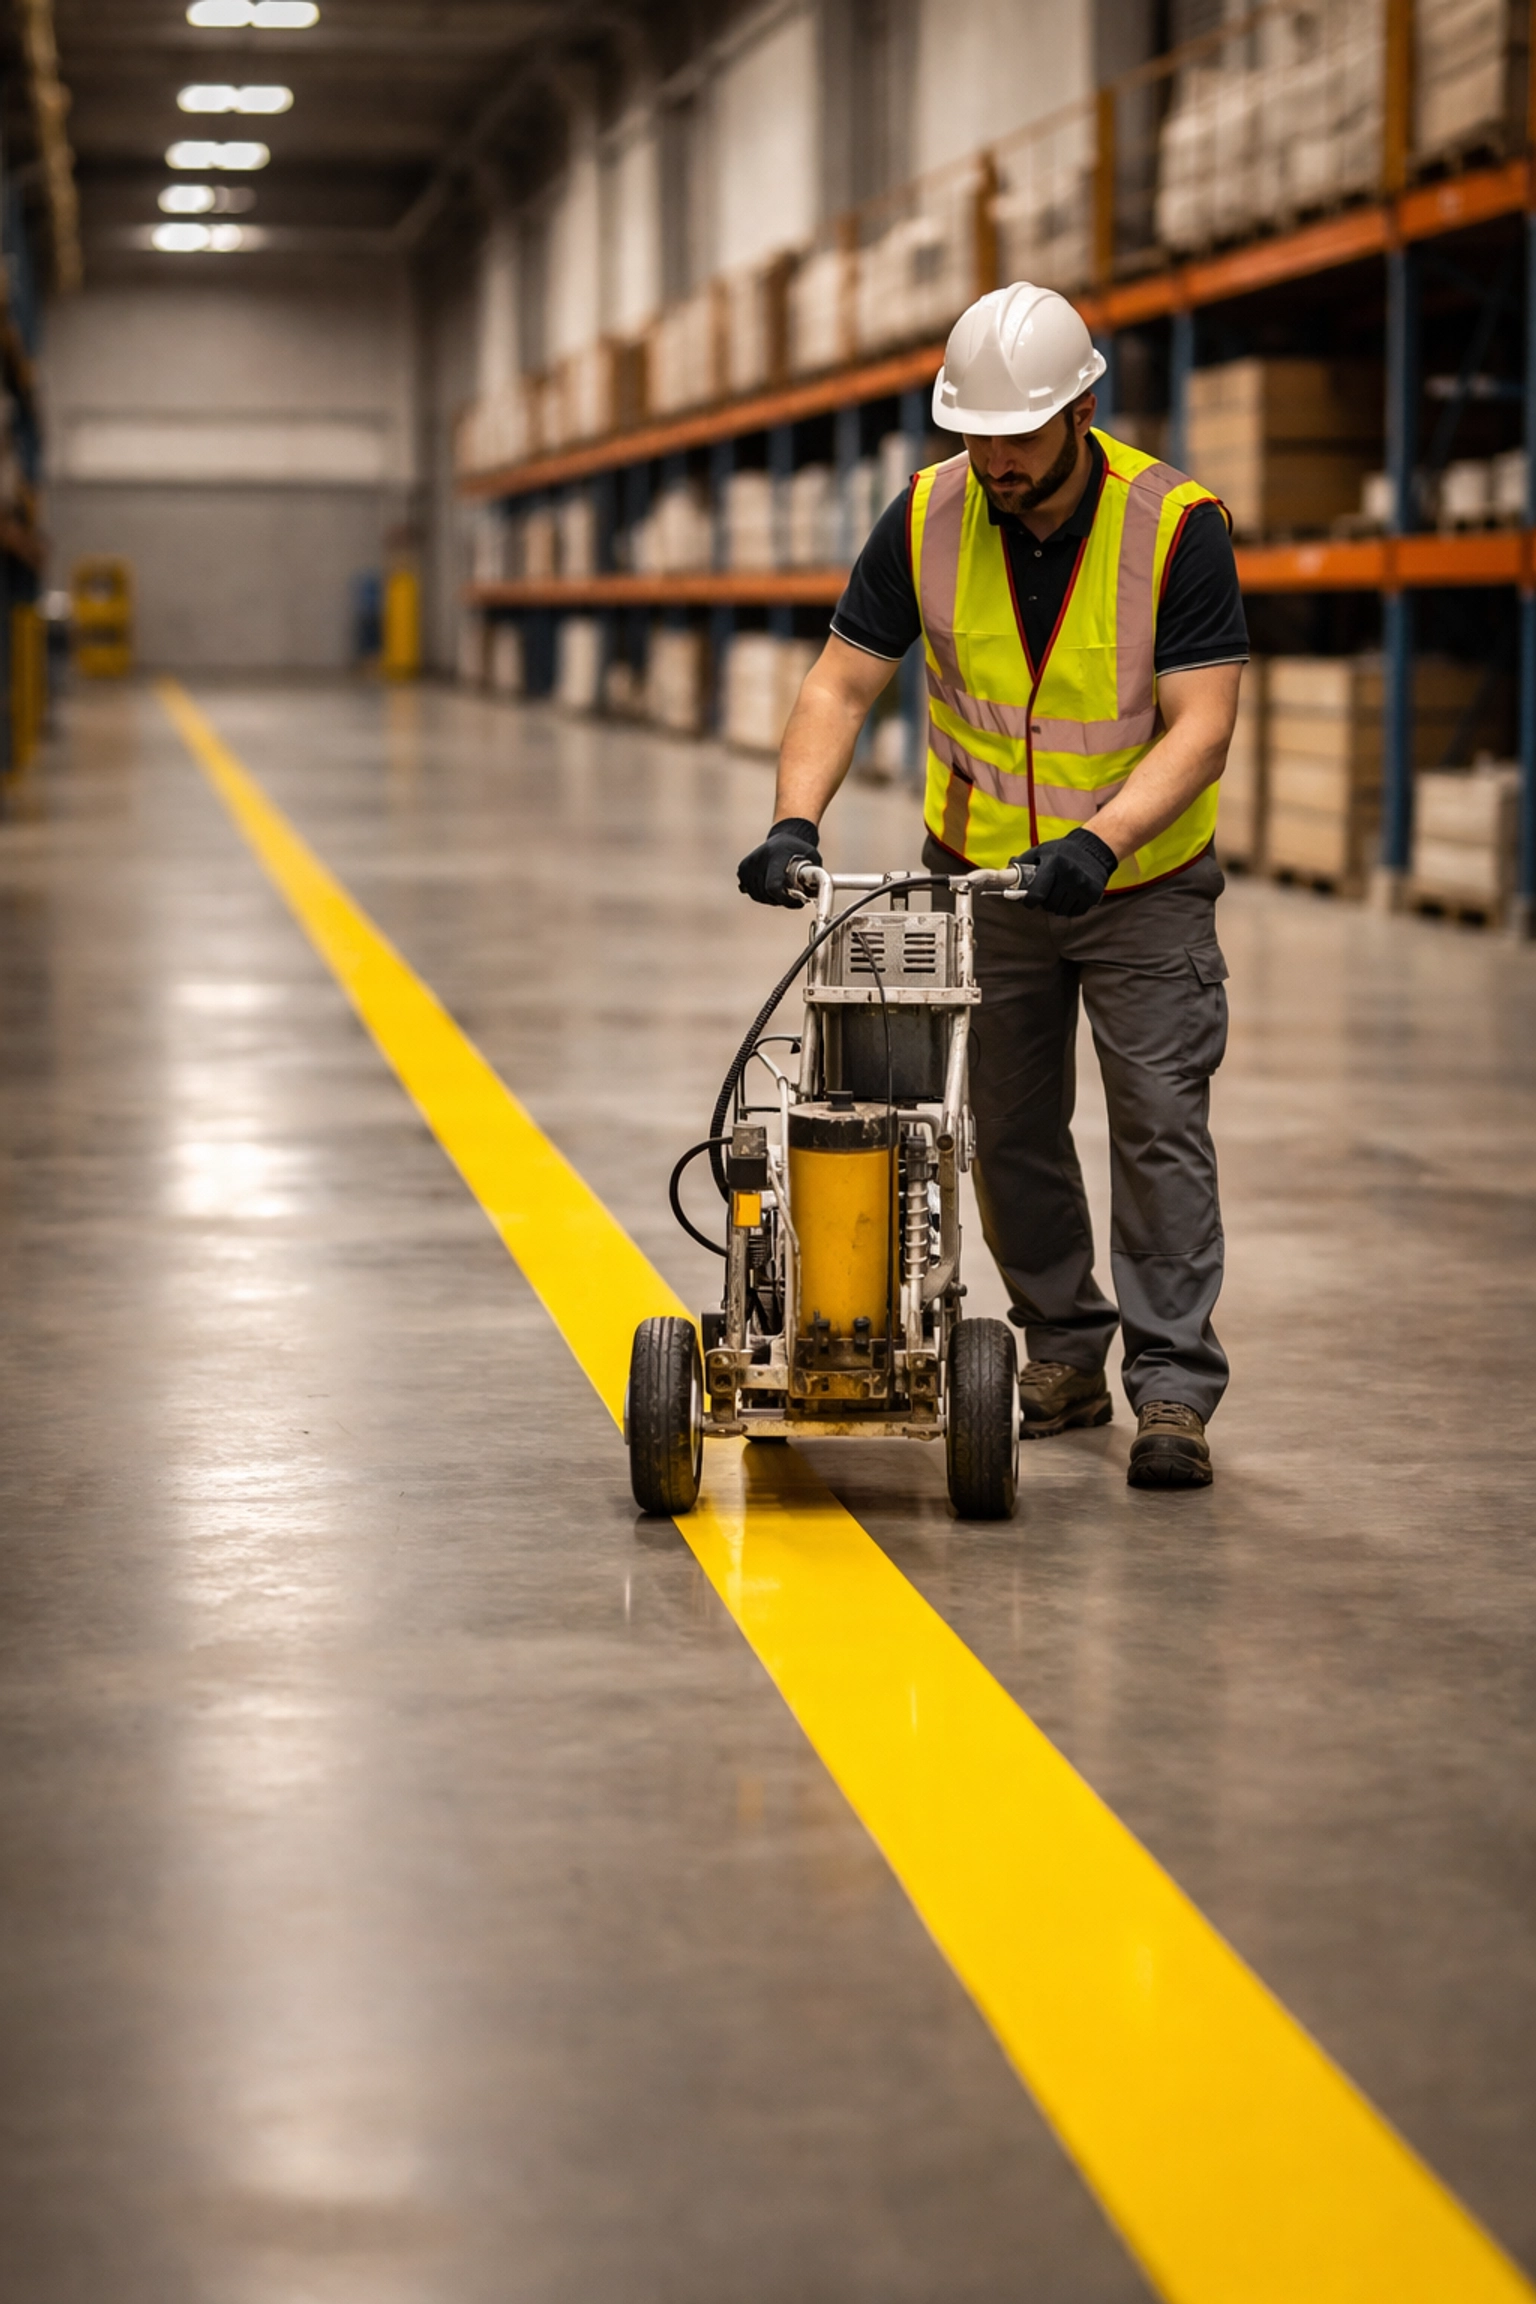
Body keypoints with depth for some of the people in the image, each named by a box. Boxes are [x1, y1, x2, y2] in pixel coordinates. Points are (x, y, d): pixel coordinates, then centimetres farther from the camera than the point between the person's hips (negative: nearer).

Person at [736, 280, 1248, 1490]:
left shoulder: (1178, 526, -20)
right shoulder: (928, 520, -11)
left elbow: (1200, 724, -23)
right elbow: (843, 682, -8)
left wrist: (1097, 842, -37)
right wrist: (796, 820, -23)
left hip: (1142, 880, -3)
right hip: (979, 872, 3)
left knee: (1161, 1122, -8)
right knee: (1010, 1127, 9)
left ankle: (1174, 1388, -5)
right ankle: (1062, 1355, 23)